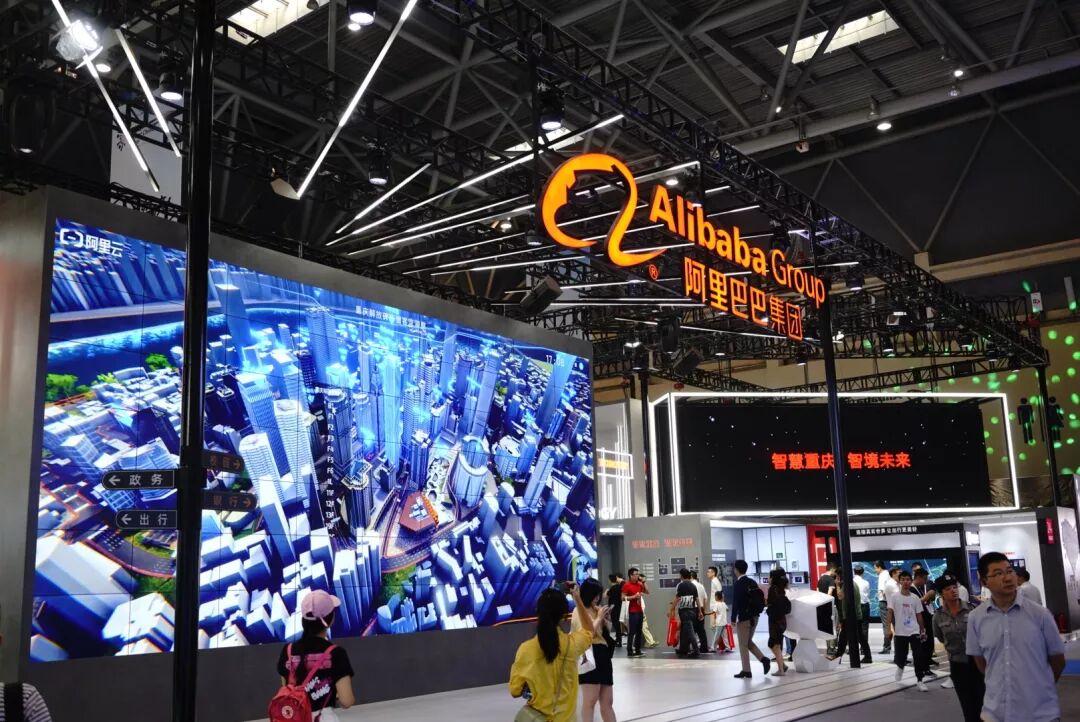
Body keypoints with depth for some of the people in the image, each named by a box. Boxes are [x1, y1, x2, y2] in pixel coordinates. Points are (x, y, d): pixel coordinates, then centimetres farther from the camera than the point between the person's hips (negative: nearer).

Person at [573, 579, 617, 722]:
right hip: (590, 656, -8)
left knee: (607, 702, 11)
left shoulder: (596, 610, 15)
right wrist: (599, 617, -11)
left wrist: (607, 619, 3)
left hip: (602, 656, 8)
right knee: (590, 701, -8)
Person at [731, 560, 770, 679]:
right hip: (754, 617, 8)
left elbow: (736, 602, -18)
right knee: (748, 642, 20)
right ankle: (763, 659, 5)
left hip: (743, 618, -8)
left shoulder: (739, 583, -15)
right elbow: (759, 600, 13)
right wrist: (755, 615, 17)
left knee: (743, 645, 1)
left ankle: (746, 671, 4)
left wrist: (733, 619, -14)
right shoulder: (753, 583, 9)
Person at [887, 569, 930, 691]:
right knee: (900, 656, 5)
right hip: (900, 632, -1)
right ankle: (900, 667, 40)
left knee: (919, 656, -6)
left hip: (914, 632, 1)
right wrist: (889, 628, -15)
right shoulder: (894, 597, -4)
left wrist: (923, 631, 11)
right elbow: (890, 614, -6)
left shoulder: (915, 598, 2)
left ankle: (919, 681, 4)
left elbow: (919, 615, 9)